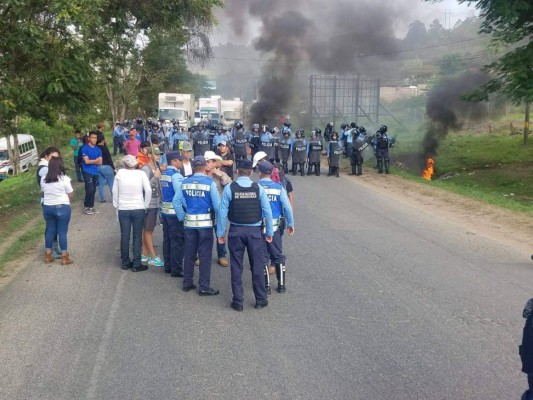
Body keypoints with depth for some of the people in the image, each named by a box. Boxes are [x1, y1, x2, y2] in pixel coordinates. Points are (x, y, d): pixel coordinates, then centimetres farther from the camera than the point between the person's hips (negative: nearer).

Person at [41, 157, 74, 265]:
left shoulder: (43, 179, 1)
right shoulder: (64, 179, -12)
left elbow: (43, 192, 6)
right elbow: (70, 195, -5)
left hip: (47, 207, 5)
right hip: (62, 208, -5)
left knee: (50, 230, 15)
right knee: (62, 232, 1)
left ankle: (48, 255, 22)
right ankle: (64, 257, 7)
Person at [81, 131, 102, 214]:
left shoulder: (98, 149, 9)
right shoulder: (85, 148, -8)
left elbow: (100, 162, 3)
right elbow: (87, 161, -15)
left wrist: (91, 161, -10)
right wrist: (96, 160, -4)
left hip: (95, 172, 6)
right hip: (87, 172, -6)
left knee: (93, 190, 10)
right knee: (90, 190, -12)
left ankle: (91, 206, 20)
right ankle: (86, 207, 0)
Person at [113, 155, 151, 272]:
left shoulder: (120, 173, -3)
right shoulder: (141, 173, -6)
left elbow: (115, 191, 2)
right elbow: (148, 190, -13)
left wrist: (116, 205, 13)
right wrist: (145, 205, -2)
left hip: (123, 209, 1)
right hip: (138, 208, -1)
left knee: (124, 236, 11)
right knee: (137, 236, 5)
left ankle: (125, 262, 20)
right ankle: (136, 265, 6)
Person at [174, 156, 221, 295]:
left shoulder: (185, 182, 1)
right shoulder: (210, 183, -10)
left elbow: (176, 201, -1)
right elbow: (217, 204, -13)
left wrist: (182, 217, 6)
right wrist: (220, 221, -2)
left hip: (189, 223, 4)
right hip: (205, 223, -4)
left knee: (189, 253, 14)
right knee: (205, 255, 3)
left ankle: (187, 283, 24)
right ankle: (204, 287, 6)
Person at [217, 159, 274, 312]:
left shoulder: (229, 188, -8)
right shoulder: (258, 188, -5)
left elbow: (223, 213, -7)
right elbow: (267, 212, -4)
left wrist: (220, 233, 1)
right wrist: (269, 232, 6)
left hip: (236, 231, 0)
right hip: (255, 231, 1)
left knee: (236, 267, 9)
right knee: (257, 266, 12)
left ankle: (238, 301, 14)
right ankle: (261, 299, 20)